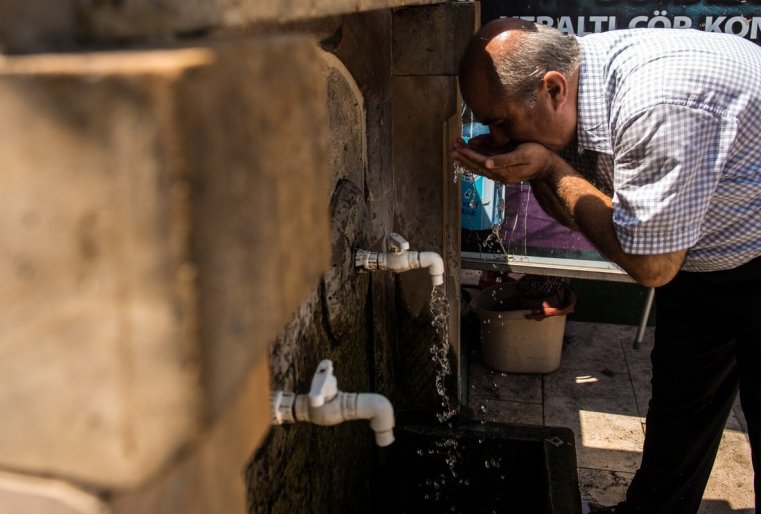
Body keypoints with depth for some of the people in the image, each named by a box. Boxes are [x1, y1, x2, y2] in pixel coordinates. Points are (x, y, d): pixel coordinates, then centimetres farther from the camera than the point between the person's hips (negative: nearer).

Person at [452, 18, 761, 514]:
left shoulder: (658, 105, -37)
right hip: (702, 259, 7)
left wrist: (549, 165, -27)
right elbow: (579, 213, 3)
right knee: (677, 403, 15)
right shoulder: (579, 72, -10)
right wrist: (529, 168, -17)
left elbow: (652, 267, -28)